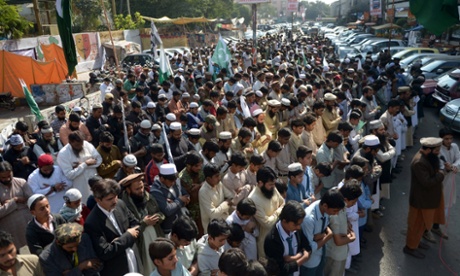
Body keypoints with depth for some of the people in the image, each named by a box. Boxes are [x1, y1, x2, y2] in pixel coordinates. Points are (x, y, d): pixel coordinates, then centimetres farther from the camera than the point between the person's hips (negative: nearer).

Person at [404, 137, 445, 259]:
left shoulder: (428, 157, 0)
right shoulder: (419, 162, -32)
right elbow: (427, 183, -30)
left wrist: (439, 172, -5)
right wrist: (441, 174, -18)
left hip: (428, 197, 10)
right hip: (422, 199, -10)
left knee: (423, 222, 24)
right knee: (418, 223, 7)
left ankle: (415, 241, 43)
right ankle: (410, 247, 24)